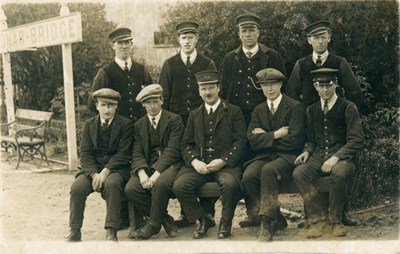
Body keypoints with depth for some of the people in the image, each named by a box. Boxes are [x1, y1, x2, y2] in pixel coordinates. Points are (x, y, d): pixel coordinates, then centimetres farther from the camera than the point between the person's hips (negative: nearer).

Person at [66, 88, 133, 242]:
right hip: (93, 168, 3)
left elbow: (123, 154, -8)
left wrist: (105, 171, -20)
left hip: (116, 168, -3)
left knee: (112, 183, -36)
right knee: (76, 187, -25)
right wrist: (94, 174, -16)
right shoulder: (89, 125, 10)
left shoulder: (125, 124, 0)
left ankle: (111, 231, -30)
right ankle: (74, 232, -15)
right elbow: (85, 154, 2)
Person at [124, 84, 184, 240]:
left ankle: (153, 225, -14)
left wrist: (157, 173, -22)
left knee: (160, 183, -37)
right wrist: (142, 173, -18)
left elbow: (172, 150, -10)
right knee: (130, 189, -24)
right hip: (147, 166, 4)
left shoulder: (174, 120, 2)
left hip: (169, 164, -4)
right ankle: (165, 220, -5)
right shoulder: (139, 125, 15)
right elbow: (137, 153, 4)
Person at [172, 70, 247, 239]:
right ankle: (204, 219, 0)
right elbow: (186, 144, 13)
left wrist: (223, 160, -15)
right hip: (198, 164, 3)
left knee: (230, 184, -35)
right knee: (179, 186, -23)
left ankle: (225, 222, -7)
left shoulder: (234, 112, 9)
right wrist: (194, 161, -8)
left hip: (226, 164, -3)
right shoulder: (194, 115, 20)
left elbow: (240, 142, -1)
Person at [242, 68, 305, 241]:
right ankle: (276, 220, -11)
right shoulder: (258, 110, 16)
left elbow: (294, 140, -12)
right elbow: (253, 141, 3)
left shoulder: (295, 107, 0)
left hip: (287, 156, -4)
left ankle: (267, 223, -29)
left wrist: (266, 137, -4)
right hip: (264, 156, 5)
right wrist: (276, 135, -10)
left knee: (268, 170, -36)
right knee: (248, 175, -27)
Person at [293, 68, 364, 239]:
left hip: (342, 156, -4)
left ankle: (335, 221, -16)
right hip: (319, 156, 4)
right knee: (299, 173, -26)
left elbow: (356, 140, -6)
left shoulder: (348, 107, 0)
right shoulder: (311, 110, 15)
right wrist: (307, 151, -1)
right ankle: (318, 219, -19)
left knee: (339, 173, -37)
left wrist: (336, 157, -18)